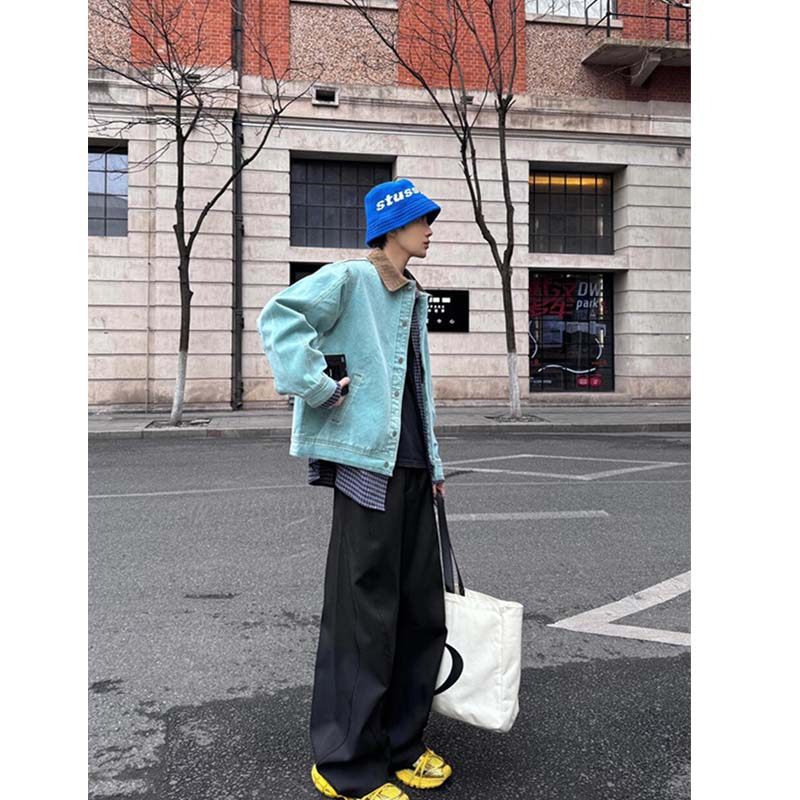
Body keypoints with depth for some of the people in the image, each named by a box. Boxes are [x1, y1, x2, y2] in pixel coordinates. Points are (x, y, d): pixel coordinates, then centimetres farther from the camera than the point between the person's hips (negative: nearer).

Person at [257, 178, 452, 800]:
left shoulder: (415, 297, 19)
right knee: (365, 619, -2)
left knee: (424, 614, 13)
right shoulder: (349, 279, -6)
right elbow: (279, 317, -22)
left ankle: (401, 744, 31)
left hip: (413, 470, 9)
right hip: (367, 467, -9)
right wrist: (319, 386, -21)